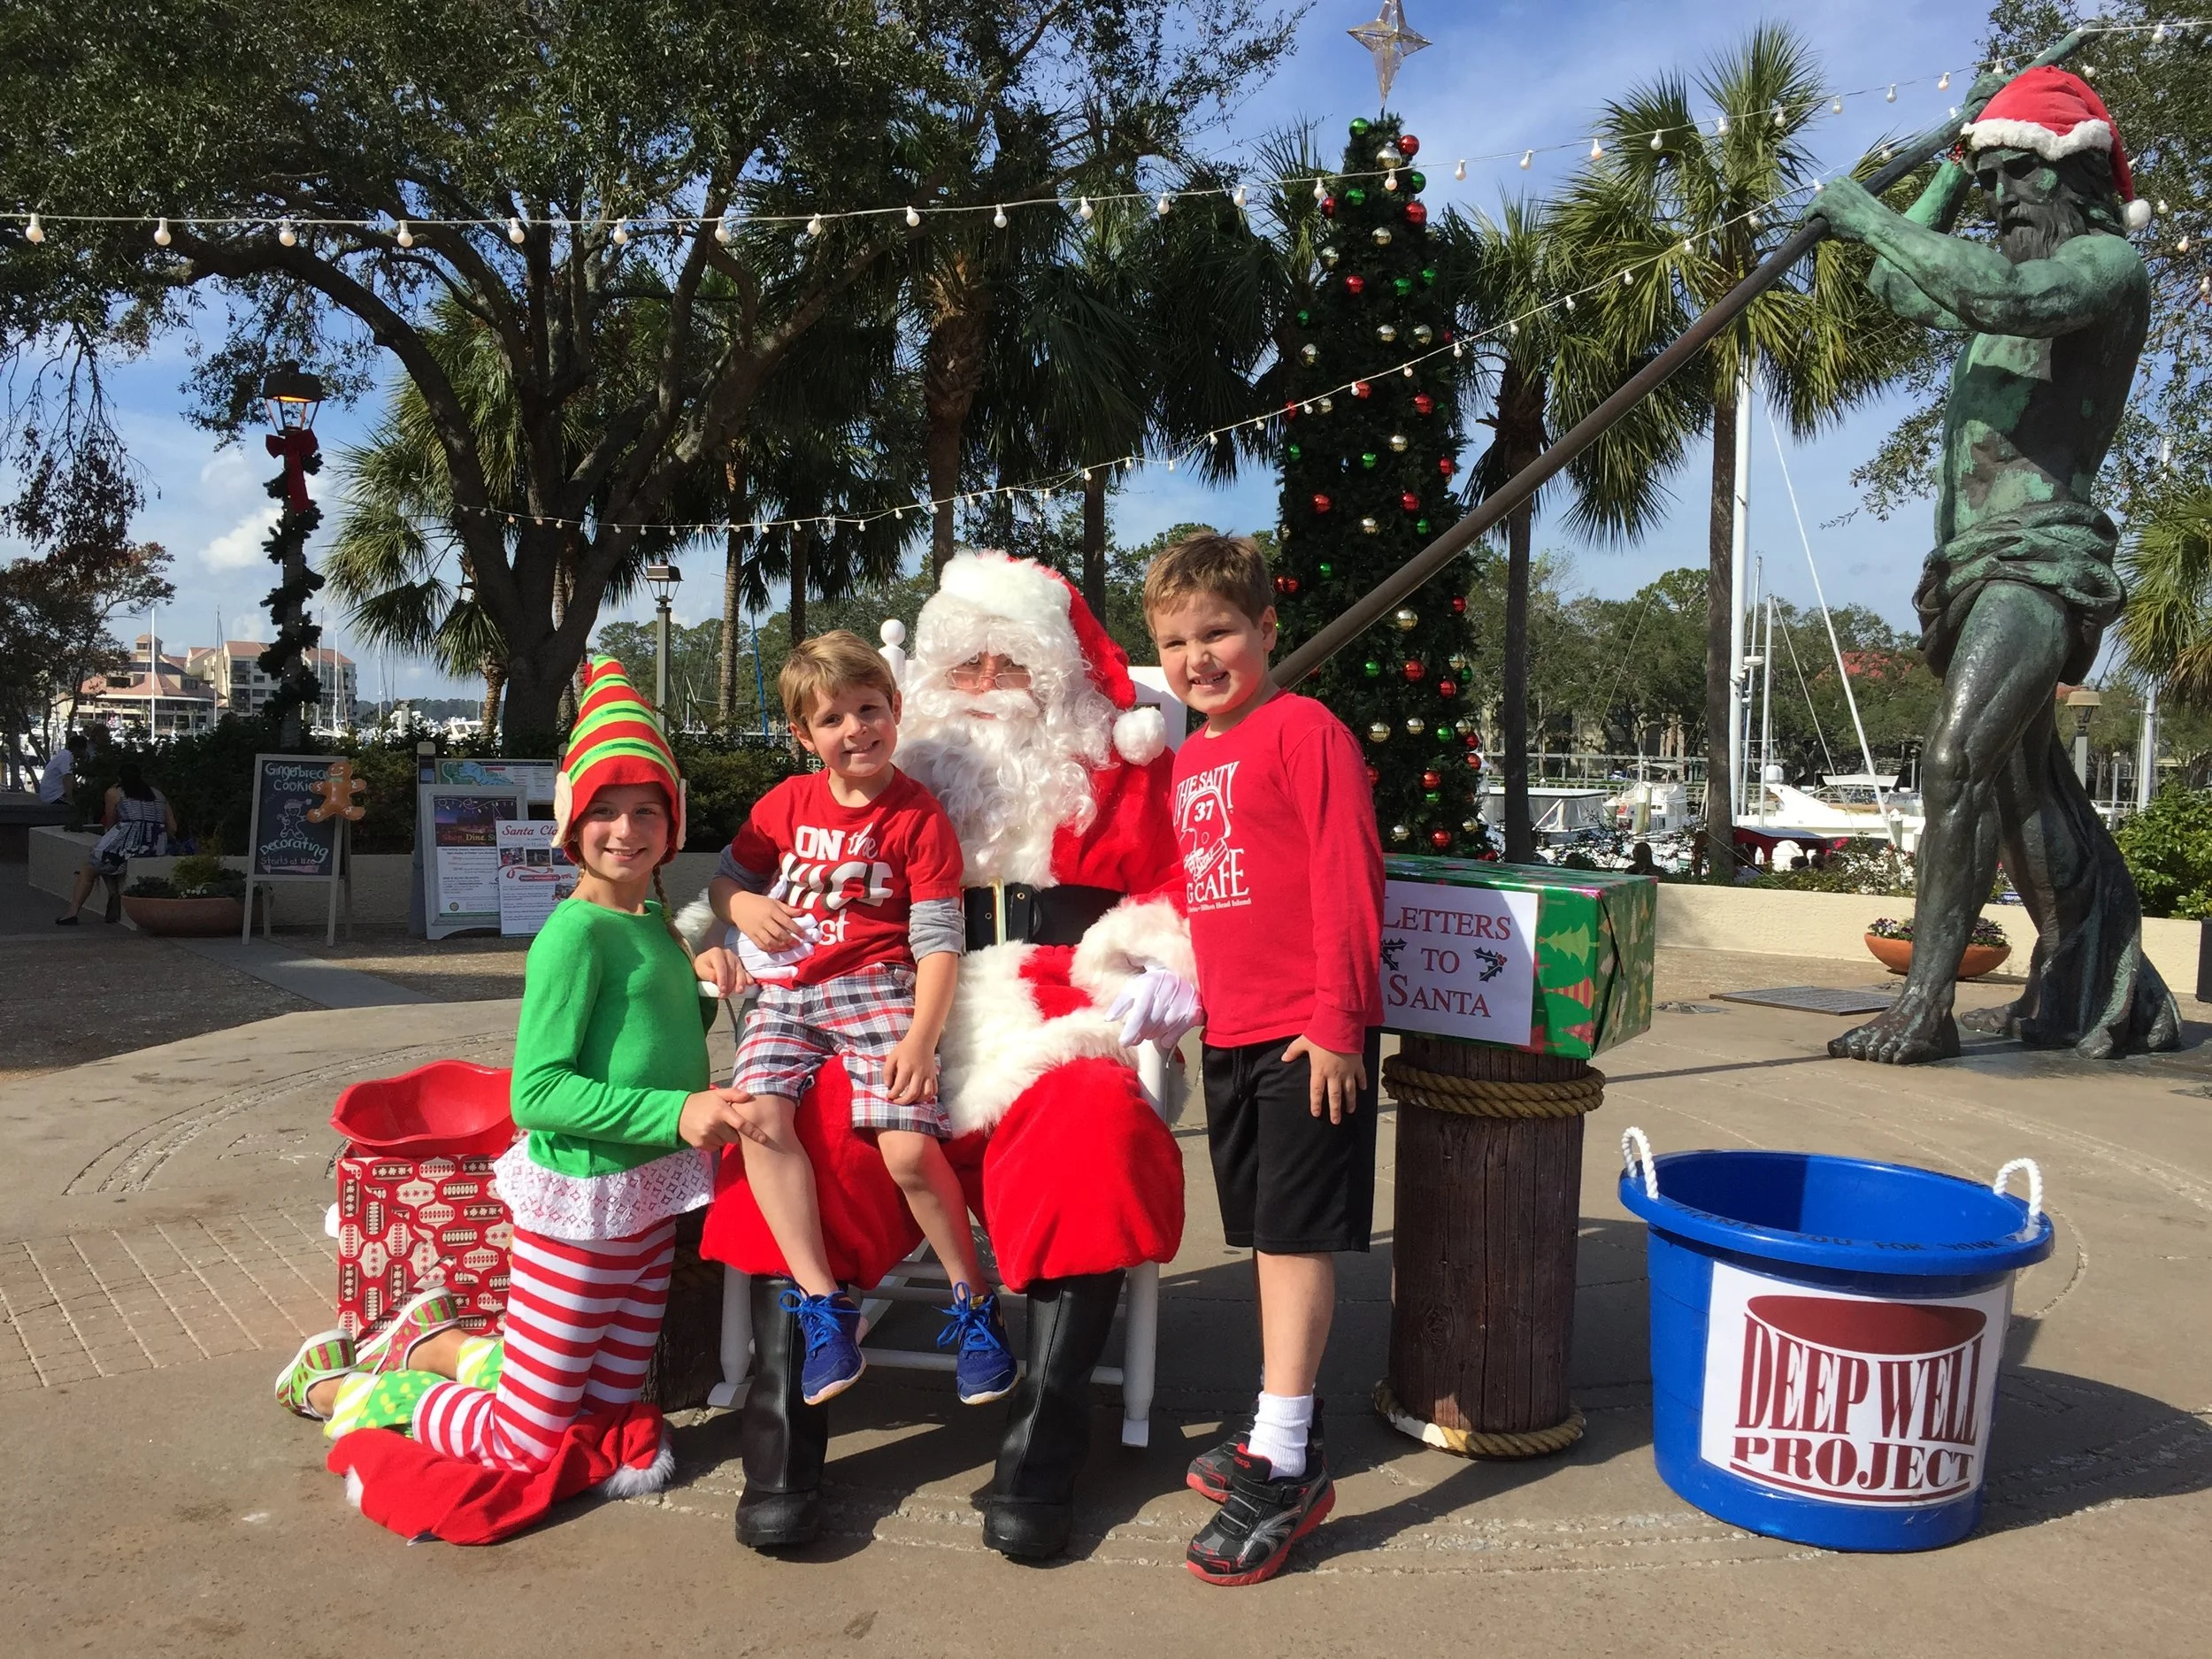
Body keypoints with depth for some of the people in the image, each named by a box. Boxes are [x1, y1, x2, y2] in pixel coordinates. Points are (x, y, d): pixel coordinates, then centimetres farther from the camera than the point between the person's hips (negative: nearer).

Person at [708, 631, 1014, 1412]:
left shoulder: (919, 816, -1)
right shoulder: (786, 804, 11)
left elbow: (938, 940, -6)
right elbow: (726, 876, 22)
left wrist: (921, 1038, -17)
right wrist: (742, 906, -3)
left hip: (877, 990, -4)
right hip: (788, 995, 4)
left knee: (910, 1149, -19)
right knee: (761, 1119, -22)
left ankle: (973, 1306, 4)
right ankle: (823, 1307, -13)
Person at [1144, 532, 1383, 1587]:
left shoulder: (1303, 730, -10)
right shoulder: (1185, 762, 14)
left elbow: (1349, 878, -15)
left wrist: (1338, 1018, -16)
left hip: (1309, 1033, -8)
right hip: (1229, 1032, 8)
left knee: (1295, 1231, -4)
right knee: (1265, 1231, 16)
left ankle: (1283, 1468, 4)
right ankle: (1287, 1425, 30)